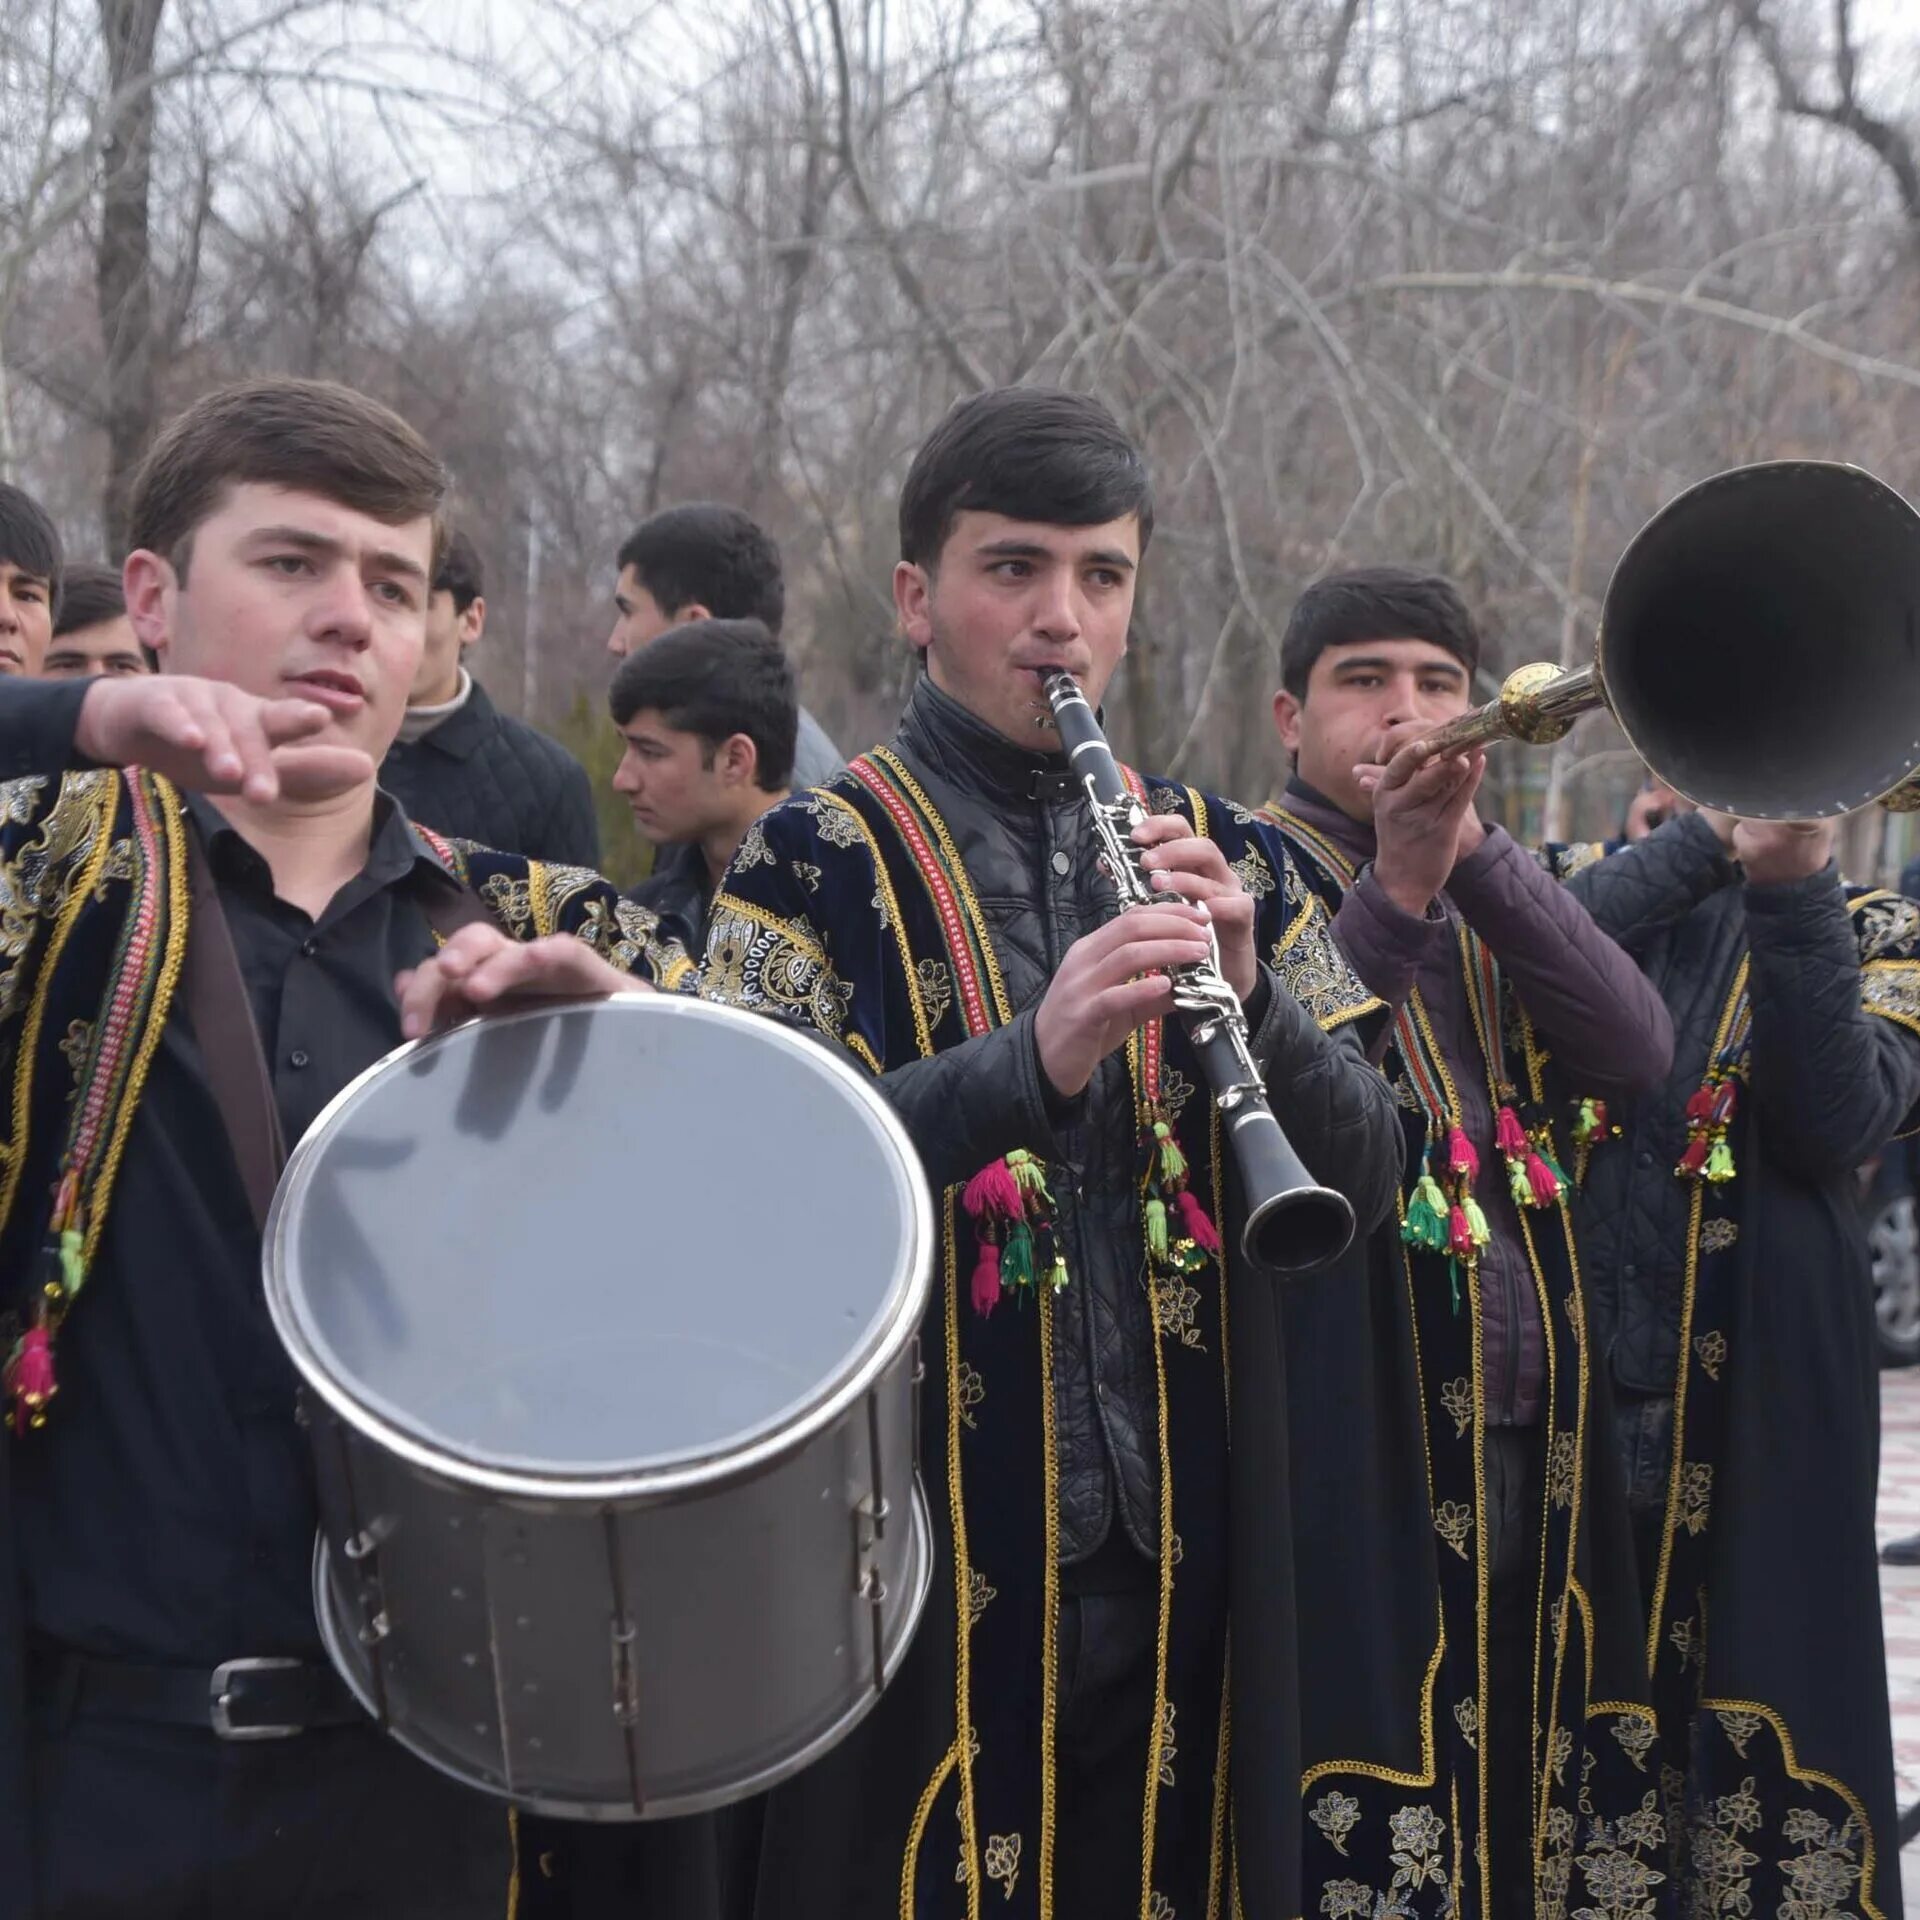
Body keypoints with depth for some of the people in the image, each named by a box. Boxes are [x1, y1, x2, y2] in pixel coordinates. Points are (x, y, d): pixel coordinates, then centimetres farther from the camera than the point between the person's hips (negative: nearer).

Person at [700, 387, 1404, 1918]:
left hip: (1182, 1561, 3)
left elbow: (1366, 1183, 2)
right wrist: (1031, 1059, -29)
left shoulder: (1226, 860, 8)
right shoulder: (820, 861, -2)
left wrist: (1250, 991, -17)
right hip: (922, 1563, -3)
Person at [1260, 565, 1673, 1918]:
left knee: (1521, 1802, 14)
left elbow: (1640, 1049, -4)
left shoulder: (1502, 891, 15)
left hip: (1533, 1438, 6)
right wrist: (1396, 887, -26)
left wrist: (1472, 849, -13)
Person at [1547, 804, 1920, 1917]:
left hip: (1758, 1390, -1)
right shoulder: (1588, 884, 9)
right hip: (1569, 1368, 2)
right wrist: (1704, 842, -18)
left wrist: (1793, 887, -22)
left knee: (1751, 1705, 2)